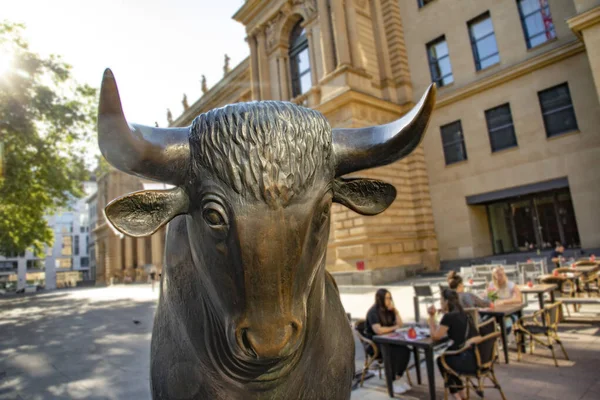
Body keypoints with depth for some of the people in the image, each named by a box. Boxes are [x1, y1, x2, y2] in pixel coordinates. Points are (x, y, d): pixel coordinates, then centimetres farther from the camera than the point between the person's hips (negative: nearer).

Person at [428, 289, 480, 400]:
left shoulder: (449, 317, -13)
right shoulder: (463, 314, 15)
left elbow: (435, 336, -5)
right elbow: (439, 332, 23)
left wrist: (430, 319, 5)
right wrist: (432, 316, 16)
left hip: (468, 361, -8)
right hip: (478, 358, 8)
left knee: (441, 360, 19)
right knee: (448, 355, 30)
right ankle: (461, 391, 35)